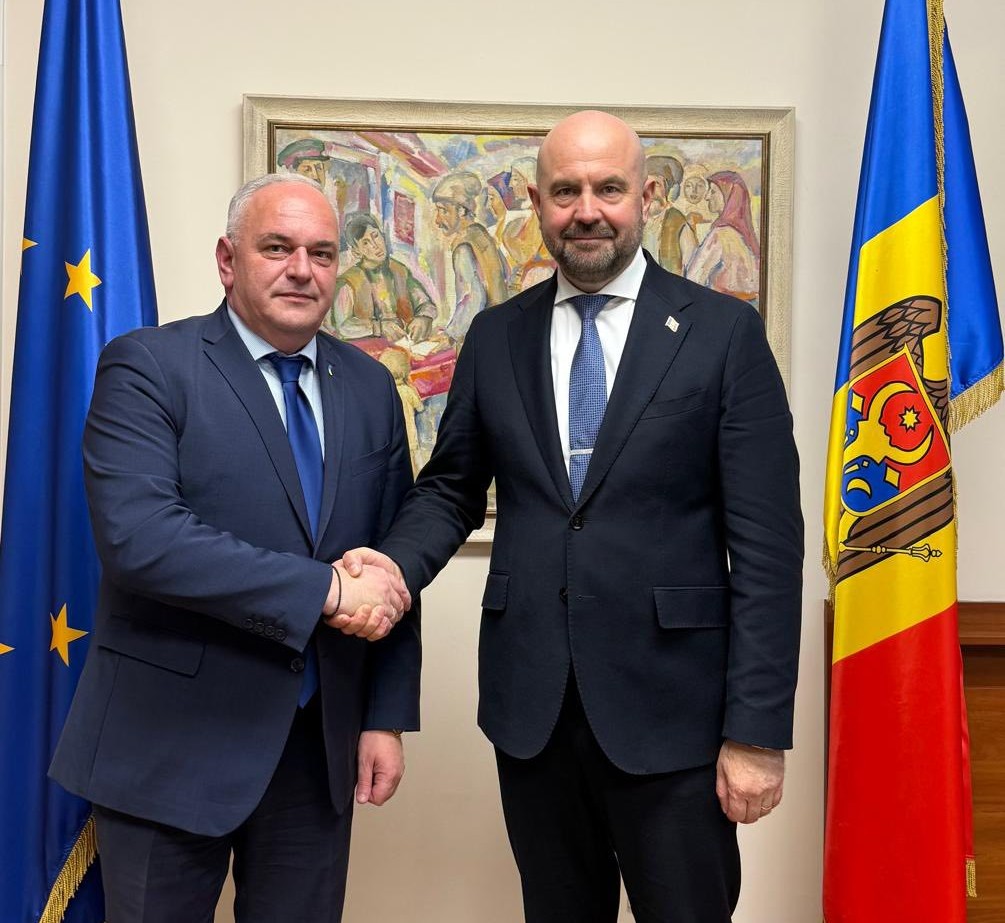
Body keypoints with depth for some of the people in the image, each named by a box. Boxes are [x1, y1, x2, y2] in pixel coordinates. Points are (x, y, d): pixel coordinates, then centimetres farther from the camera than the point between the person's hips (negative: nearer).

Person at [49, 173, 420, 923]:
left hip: (321, 744, 4)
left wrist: (387, 716, 2)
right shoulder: (146, 366, -8)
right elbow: (138, 537, -22)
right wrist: (322, 589, -22)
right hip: (172, 743, -4)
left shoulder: (369, 386, 7)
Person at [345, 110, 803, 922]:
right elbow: (451, 486, 13)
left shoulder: (723, 332, -4)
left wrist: (758, 730, -10)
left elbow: (766, 545, -7)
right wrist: (397, 562, -9)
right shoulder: (496, 337, 7)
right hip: (530, 704, 4)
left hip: (668, 708, -3)